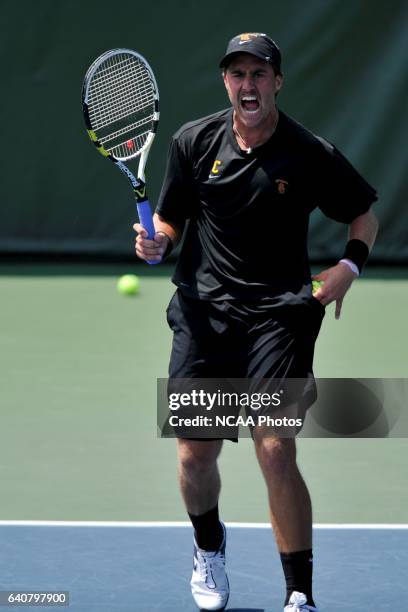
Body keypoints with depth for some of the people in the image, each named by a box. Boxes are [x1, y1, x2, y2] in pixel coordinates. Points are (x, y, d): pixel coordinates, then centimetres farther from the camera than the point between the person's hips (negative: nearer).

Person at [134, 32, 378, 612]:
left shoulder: (311, 154, -3)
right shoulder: (194, 141, 4)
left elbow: (364, 215, 10)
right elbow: (172, 217, 14)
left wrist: (348, 265, -8)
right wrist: (157, 240, -9)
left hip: (279, 313, -3)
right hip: (204, 310, 3)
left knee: (276, 453, -14)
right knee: (195, 452, 3)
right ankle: (209, 549, 36)